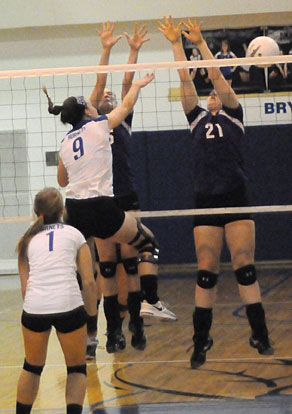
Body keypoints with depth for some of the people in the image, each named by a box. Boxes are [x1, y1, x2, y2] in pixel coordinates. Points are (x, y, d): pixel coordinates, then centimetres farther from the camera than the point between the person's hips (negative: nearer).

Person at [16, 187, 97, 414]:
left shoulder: (28, 240, 19)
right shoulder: (74, 234, 14)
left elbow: (25, 286, 12)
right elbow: (89, 281, 7)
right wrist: (92, 313, 15)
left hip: (34, 308, 2)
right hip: (68, 305, -2)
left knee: (32, 367, 24)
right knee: (77, 369, 15)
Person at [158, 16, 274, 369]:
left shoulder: (233, 115, 10)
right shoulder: (197, 119, 16)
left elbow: (218, 77, 1)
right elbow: (186, 81, 10)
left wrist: (200, 43, -1)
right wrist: (176, 43, 7)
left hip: (236, 198, -2)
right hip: (205, 200, 2)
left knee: (245, 269, -5)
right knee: (206, 273, 1)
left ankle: (260, 335, -2)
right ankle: (201, 342, 4)